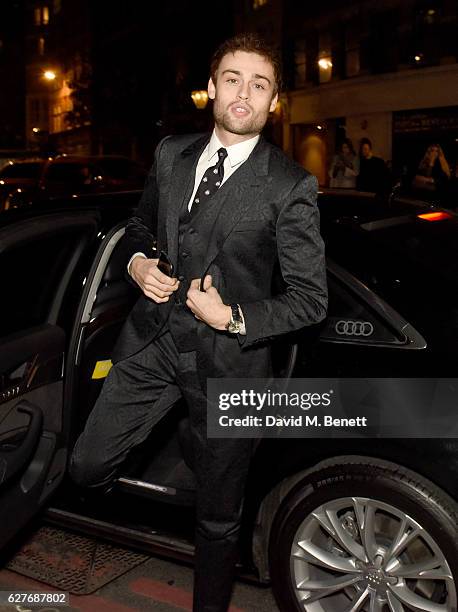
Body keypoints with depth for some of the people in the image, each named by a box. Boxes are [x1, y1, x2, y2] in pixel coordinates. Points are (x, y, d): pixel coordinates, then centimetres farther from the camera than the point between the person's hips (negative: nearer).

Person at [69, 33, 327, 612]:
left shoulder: (291, 186, -10)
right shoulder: (170, 153, 4)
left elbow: (310, 299, -8)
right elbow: (140, 223, 20)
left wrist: (233, 318, -17)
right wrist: (137, 262, -1)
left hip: (228, 358, -3)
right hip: (152, 341, 4)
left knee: (218, 516, 13)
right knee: (87, 467, 8)